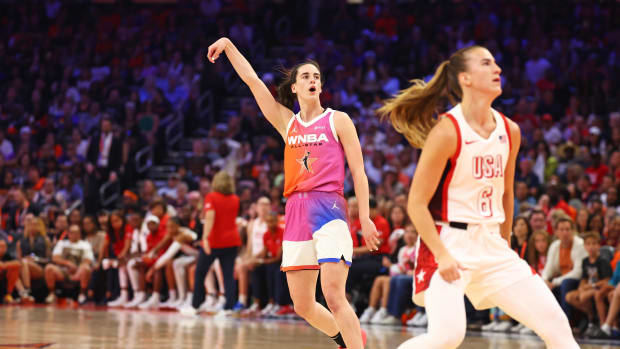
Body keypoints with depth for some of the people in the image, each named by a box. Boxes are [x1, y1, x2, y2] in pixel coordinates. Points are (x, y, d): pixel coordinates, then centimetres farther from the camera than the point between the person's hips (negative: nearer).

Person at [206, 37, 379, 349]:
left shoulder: (338, 121, 6)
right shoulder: (287, 123, 16)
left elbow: (358, 171, 3)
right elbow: (252, 80, 15)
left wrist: (365, 217, -4)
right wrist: (228, 45, 10)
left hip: (328, 207, -5)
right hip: (296, 212, 5)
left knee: (333, 296, -20)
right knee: (303, 305, 6)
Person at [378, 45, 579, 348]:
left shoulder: (510, 131, 6)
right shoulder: (448, 131, -13)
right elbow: (417, 204, -13)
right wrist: (442, 255, -19)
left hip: (491, 246, 7)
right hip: (448, 244, -7)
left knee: (556, 325, 0)